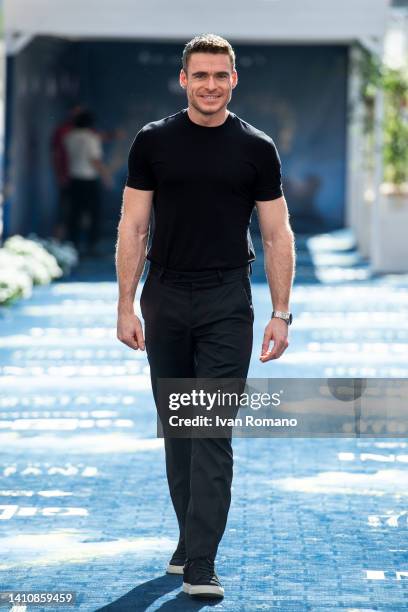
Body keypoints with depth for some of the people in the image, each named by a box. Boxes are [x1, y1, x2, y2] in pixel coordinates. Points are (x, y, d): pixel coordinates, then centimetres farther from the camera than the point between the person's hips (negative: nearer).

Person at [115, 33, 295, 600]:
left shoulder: (256, 149, 0)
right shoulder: (153, 142, 1)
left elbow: (277, 235, 2)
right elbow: (133, 227, 2)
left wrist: (281, 313, -4)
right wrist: (126, 307, -4)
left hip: (226, 304, -2)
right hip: (165, 302, 2)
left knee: (213, 432, -8)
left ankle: (200, 565, -11)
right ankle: (192, 537, 27)